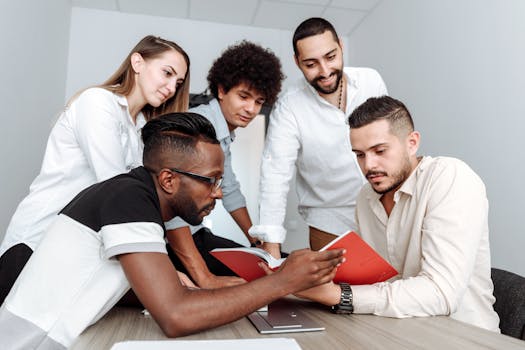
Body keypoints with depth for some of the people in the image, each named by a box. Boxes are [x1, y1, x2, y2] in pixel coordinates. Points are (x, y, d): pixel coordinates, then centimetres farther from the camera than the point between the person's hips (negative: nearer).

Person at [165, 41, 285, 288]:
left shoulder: (224, 133, 8)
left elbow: (229, 192, 17)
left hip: (194, 234, 9)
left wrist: (257, 242, 20)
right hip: (168, 241, -9)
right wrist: (205, 279, -35)